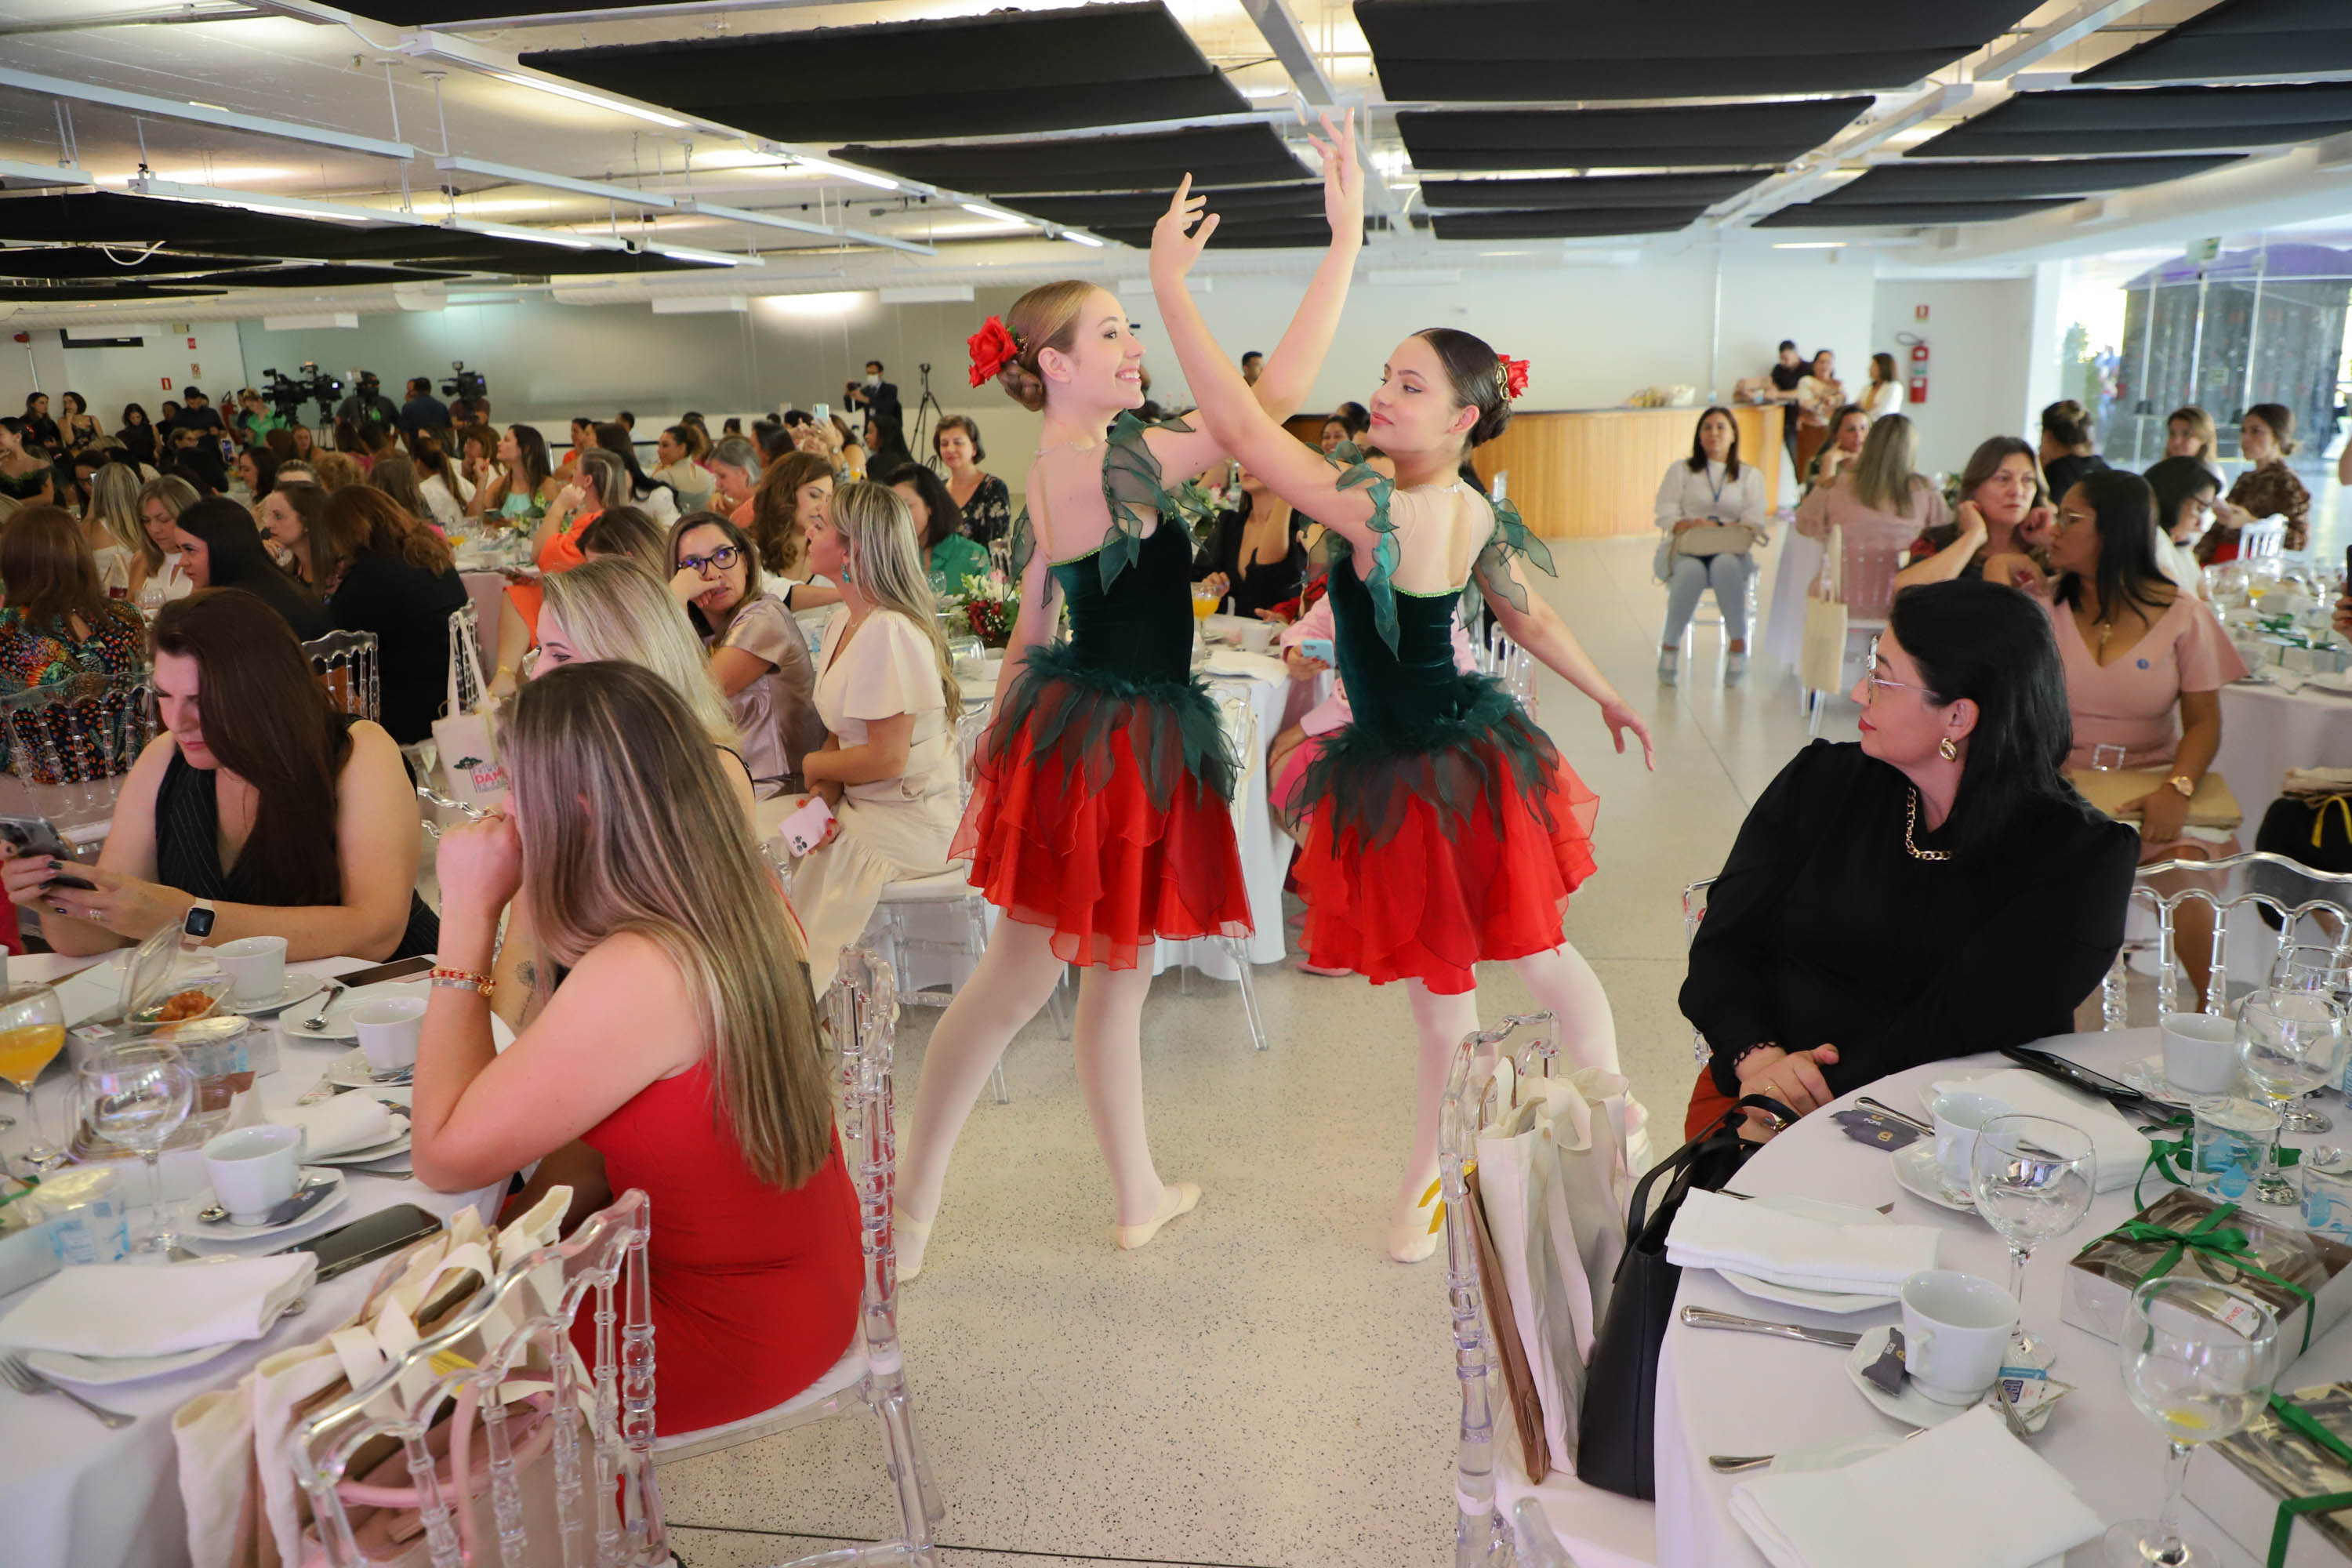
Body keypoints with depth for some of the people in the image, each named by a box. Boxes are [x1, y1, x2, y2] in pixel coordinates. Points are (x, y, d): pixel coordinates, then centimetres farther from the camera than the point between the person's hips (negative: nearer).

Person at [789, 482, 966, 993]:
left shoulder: (888, 634, -22)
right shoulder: (843, 622, 9)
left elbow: (886, 758, -22)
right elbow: (841, 735, 10)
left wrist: (814, 766, -5)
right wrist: (821, 799, -8)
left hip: (910, 823, -8)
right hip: (859, 808, 9)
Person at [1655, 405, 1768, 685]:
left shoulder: (1750, 475, 19)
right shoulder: (1681, 469, 18)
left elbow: (1754, 520, 4)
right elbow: (1665, 513, 4)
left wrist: (1731, 531, -18)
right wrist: (1686, 526, -17)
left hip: (1731, 552, 0)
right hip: (1684, 549, 0)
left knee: (1725, 565, -38)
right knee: (1691, 570, -37)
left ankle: (1738, 643, -29)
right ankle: (1669, 645, -26)